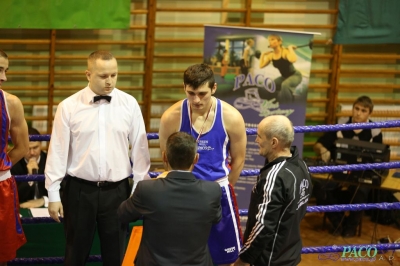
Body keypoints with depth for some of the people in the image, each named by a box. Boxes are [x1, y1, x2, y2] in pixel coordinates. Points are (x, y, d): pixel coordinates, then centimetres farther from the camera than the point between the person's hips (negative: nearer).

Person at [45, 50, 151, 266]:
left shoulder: (129, 104, -1)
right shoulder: (68, 107, -5)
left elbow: (139, 149, 3)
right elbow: (58, 152, -2)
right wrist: (53, 194, -2)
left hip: (117, 191, 1)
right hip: (79, 191, -1)